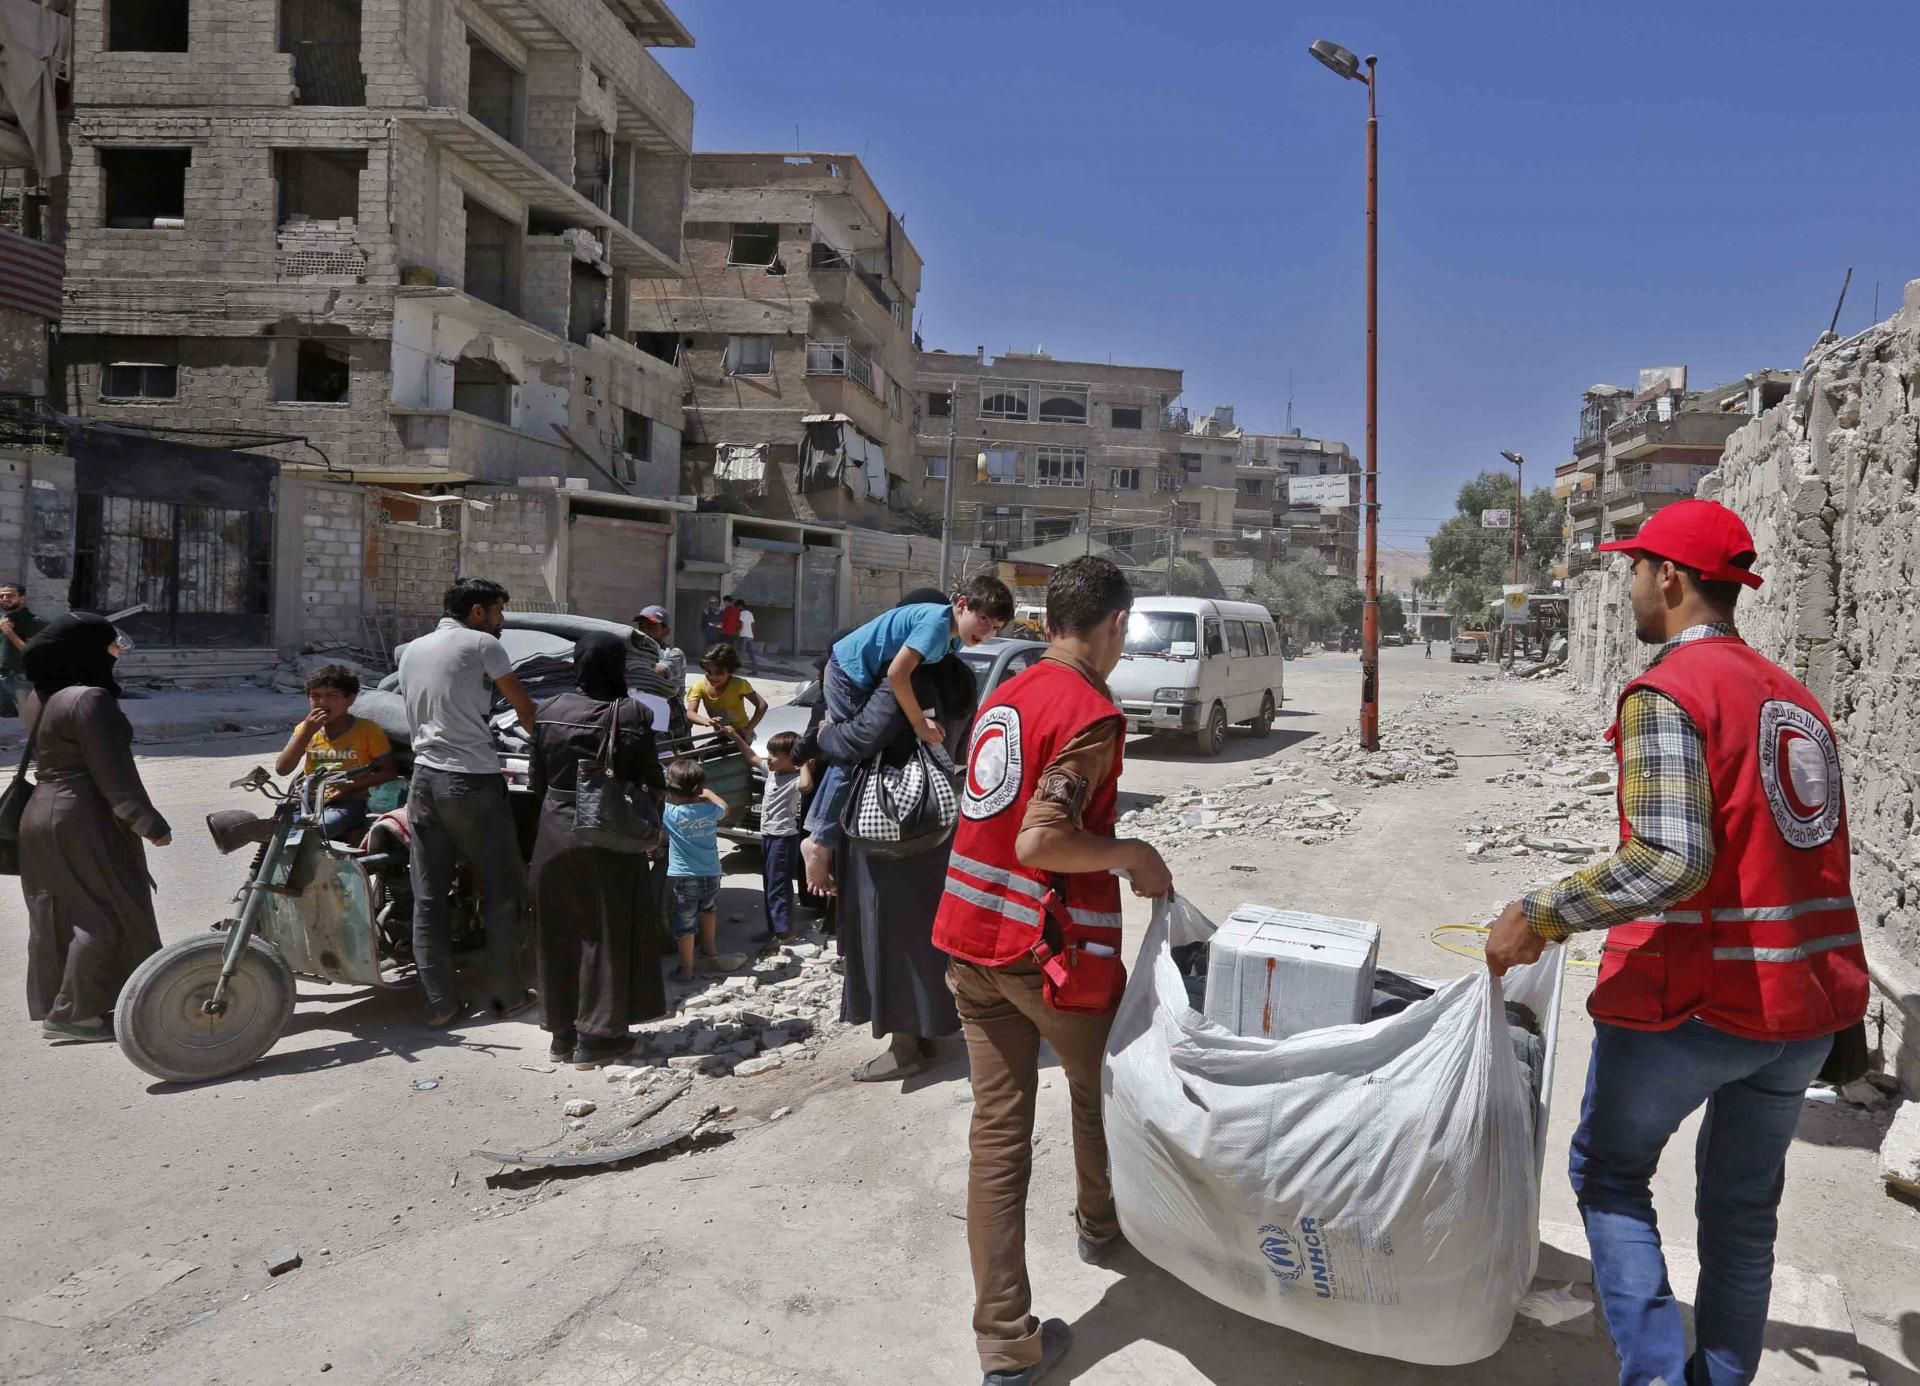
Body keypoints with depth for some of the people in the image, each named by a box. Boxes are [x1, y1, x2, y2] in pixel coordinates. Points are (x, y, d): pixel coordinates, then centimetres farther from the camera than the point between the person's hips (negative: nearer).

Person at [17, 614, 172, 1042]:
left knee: (56, 916, 14)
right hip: (85, 821, -9)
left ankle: (50, 1006, 22)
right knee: (105, 915, -3)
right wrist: (147, 822, -20)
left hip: (41, 813, 9)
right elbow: (111, 770, -21)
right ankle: (73, 1012, -1)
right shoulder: (89, 699, -18)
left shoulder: (39, 698, 10)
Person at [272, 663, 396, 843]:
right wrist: (307, 732, -8)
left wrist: (352, 785, -15)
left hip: (348, 803, -5)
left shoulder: (369, 730, -1)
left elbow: (389, 772, -2)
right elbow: (282, 769, 0)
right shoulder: (305, 729, 10)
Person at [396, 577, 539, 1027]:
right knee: (500, 893, 5)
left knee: (428, 897, 7)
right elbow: (523, 708, 2)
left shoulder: (411, 651, 15)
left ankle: (440, 1001, 9)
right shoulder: (481, 644, -5)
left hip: (424, 778, 7)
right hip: (473, 782, -6)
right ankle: (508, 994, 10)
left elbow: (417, 714, 20)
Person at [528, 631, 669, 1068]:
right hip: (608, 840, -4)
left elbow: (536, 781, 4)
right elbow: (653, 783, -7)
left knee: (559, 934, 15)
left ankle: (562, 1033, 25)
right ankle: (595, 1037, 11)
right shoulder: (631, 716, -13)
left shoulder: (549, 712, -2)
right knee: (606, 935, 7)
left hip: (555, 836, 4)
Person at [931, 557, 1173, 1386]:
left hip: (971, 935, 7)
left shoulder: (1002, 698, 10)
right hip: (1051, 949, -6)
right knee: (1098, 1090, 22)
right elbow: (1041, 842, -25)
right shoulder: (1093, 714, -16)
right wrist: (1132, 854, -11)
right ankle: (1101, 1227, 48)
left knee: (997, 1129, 7)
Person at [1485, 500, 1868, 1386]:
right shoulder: (1795, 697, 10)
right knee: (1744, 1205, 20)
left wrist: (1539, 918, -19)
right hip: (1810, 997, 7)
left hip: (1688, 999, -7)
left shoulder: (1665, 693, -15)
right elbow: (1787, 851, 13)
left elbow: (1668, 861, -26)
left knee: (1608, 1173, 14)